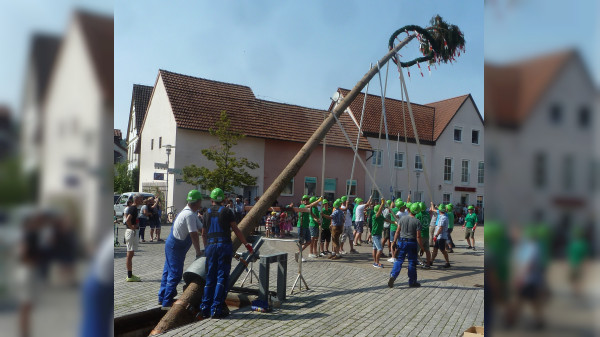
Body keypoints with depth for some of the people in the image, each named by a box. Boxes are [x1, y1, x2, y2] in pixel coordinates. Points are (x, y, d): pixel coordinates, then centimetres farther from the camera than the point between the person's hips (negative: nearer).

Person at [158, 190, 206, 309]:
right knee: (175, 274, -5)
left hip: (172, 245, 10)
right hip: (175, 247, -10)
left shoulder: (192, 213, 9)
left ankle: (162, 298, 30)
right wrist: (198, 252, -16)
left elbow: (201, 229, 13)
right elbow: (194, 235, -24)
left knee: (168, 272, 18)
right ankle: (167, 302, 1)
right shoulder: (189, 214, -24)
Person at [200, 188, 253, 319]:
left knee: (210, 277, 11)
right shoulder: (226, 211, 0)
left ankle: (205, 308, 13)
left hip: (211, 246, 4)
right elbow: (236, 230, -1)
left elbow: (203, 234, 19)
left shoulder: (207, 213, 12)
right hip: (224, 245, -4)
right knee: (222, 277, -1)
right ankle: (216, 309, -3)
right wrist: (247, 244, 8)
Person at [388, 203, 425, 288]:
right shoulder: (417, 222, -10)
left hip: (402, 241, 2)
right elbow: (418, 236, -12)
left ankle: (392, 276, -12)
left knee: (399, 260, 6)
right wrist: (421, 247, -5)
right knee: (412, 262, 8)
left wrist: (394, 241, 6)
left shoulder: (402, 219, -2)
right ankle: (412, 282, 16)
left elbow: (397, 232, -1)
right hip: (412, 243, -2)